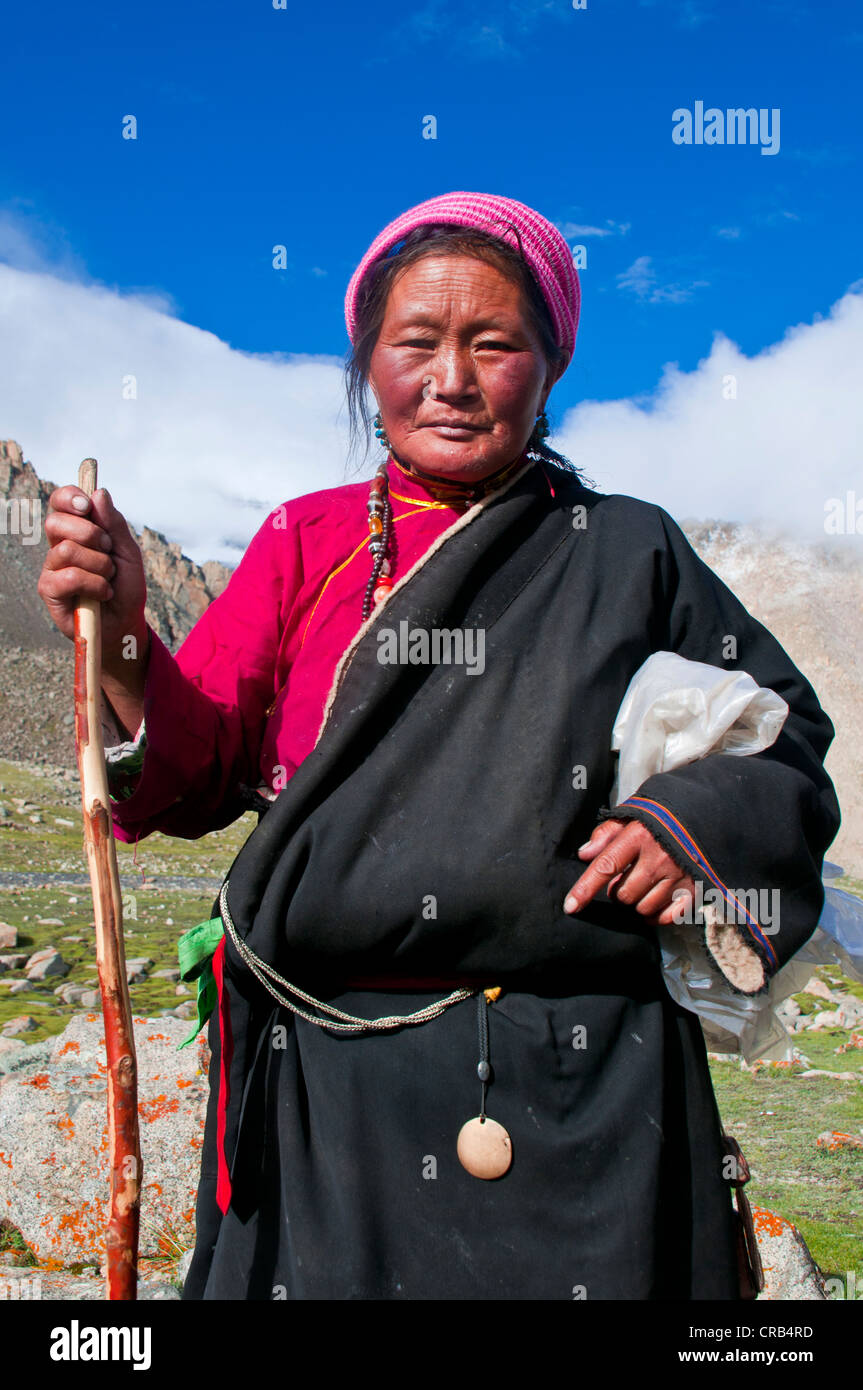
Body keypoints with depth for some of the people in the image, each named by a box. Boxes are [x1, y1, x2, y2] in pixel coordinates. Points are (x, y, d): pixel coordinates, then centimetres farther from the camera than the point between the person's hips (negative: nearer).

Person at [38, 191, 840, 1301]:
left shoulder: (630, 553, 3)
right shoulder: (306, 540, 6)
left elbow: (787, 734, 11)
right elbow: (197, 776, 0)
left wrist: (697, 820, -9)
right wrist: (119, 639, -18)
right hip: (327, 1080, 1)